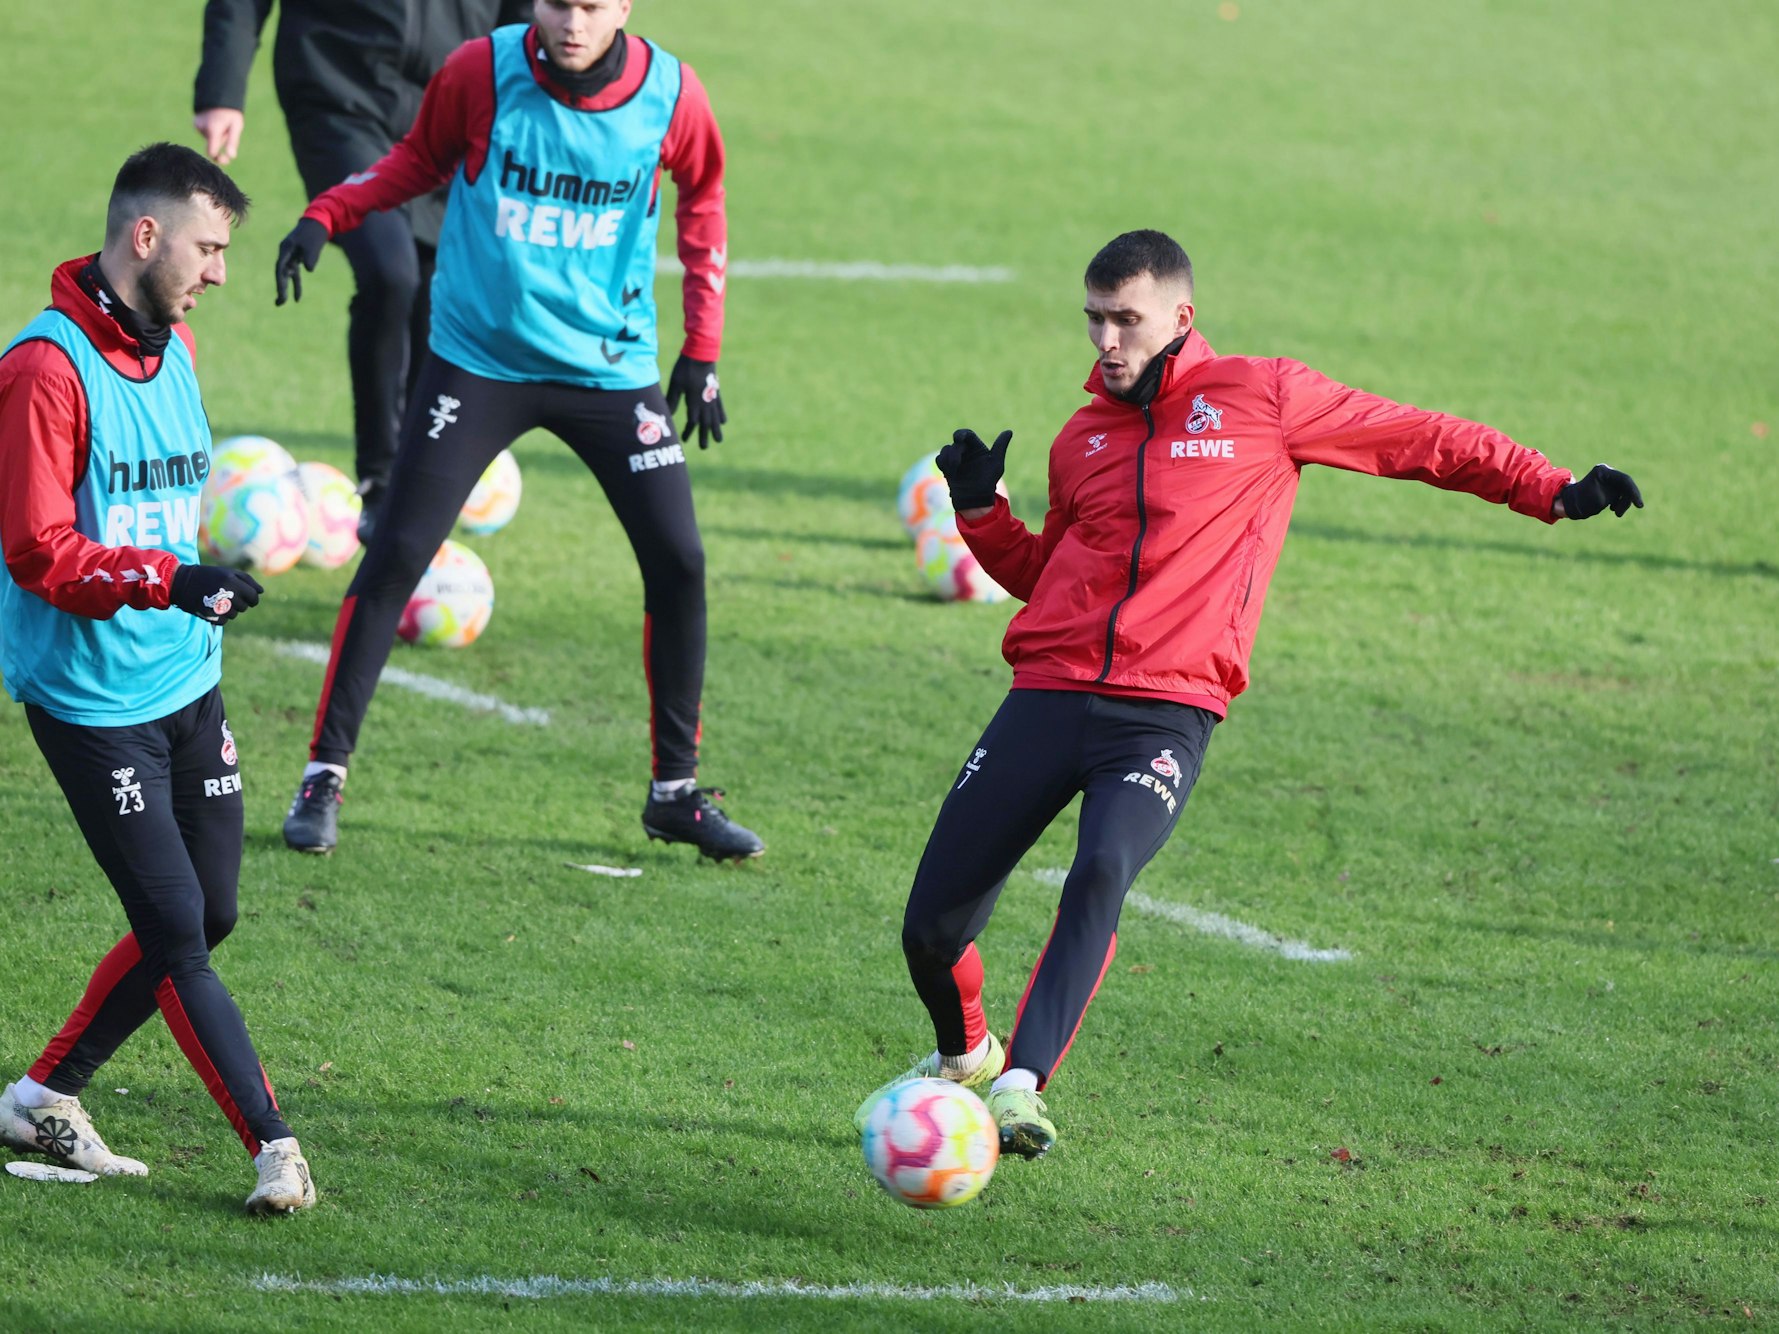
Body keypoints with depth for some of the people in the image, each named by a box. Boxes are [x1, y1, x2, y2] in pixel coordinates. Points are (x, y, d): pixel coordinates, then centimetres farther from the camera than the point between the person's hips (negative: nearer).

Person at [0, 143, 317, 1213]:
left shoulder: (172, 346, 11)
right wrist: (169, 582, -30)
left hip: (187, 685, 9)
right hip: (91, 704, -8)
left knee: (204, 921, 9)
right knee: (176, 933, -7)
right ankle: (275, 1148, -5)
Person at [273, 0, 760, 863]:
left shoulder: (670, 97, -8)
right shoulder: (481, 72, -12)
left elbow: (700, 202, 10)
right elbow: (419, 160, 7)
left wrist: (701, 352, 9)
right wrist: (325, 217, -8)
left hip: (611, 366, 2)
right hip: (478, 361, -2)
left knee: (678, 562, -2)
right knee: (395, 557, -8)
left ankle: (676, 792, 14)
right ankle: (324, 776, 4)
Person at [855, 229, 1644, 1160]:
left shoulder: (1262, 399, 6)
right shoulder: (1083, 438, 19)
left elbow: (1428, 443, 12)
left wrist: (1553, 493, 9)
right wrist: (978, 509, 15)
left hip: (1166, 712, -4)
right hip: (1050, 692, 4)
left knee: (1102, 874, -33)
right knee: (932, 925, -1)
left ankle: (1022, 1085, -36)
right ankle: (963, 1056, 30)